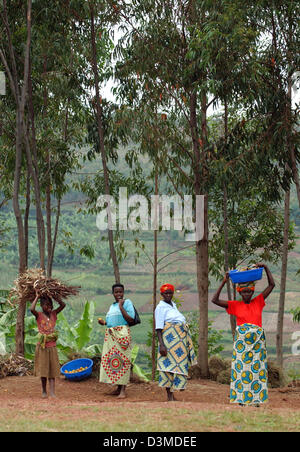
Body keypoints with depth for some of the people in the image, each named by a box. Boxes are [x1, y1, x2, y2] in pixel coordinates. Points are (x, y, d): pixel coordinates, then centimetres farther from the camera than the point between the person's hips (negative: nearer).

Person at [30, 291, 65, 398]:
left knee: (52, 370, -2)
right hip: (42, 347, -3)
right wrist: (37, 297, -15)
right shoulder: (39, 315, -5)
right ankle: (44, 391, 19)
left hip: (52, 346, 3)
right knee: (43, 369, 5)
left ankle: (52, 393, -6)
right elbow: (32, 309, -26)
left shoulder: (53, 314, 6)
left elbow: (63, 305, -3)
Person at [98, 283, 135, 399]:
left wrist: (121, 307, -12)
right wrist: (104, 322, 12)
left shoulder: (127, 302, -1)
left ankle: (123, 390, -12)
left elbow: (131, 320, -11)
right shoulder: (112, 306, 22)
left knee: (122, 359, -11)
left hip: (122, 334, -8)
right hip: (110, 335, 8)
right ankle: (118, 388, 12)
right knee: (111, 359, 5)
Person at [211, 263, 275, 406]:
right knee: (241, 367, -3)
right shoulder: (235, 305, 4)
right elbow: (215, 300, -3)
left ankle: (257, 398, 3)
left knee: (257, 368, 0)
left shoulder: (258, 302, 8)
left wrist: (266, 268, -2)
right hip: (241, 340, -1)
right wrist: (224, 282, -6)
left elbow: (272, 285, 6)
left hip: (257, 340, 1)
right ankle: (241, 399, 1)